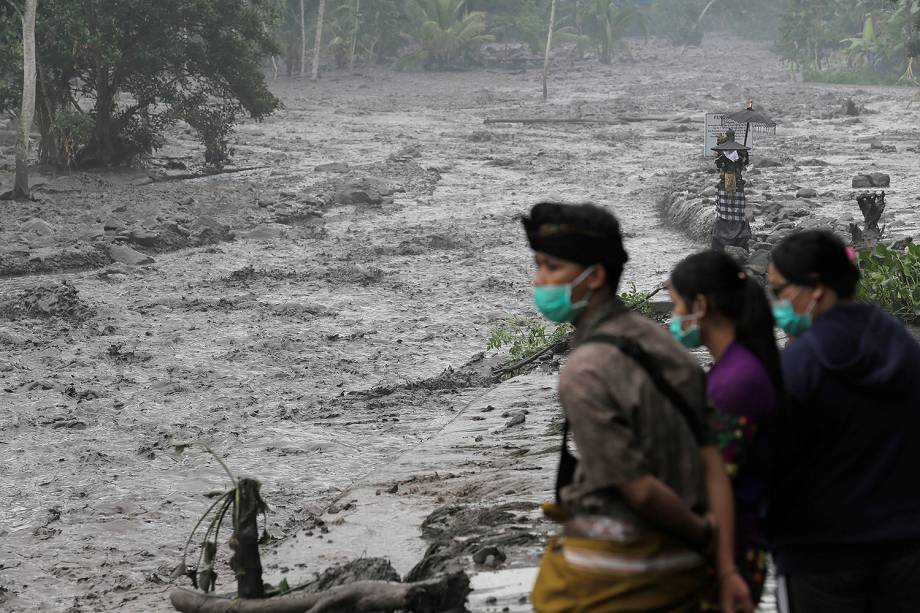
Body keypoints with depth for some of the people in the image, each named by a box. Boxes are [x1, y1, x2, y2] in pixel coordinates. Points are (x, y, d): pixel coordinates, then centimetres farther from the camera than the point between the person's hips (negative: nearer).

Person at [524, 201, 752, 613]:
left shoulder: (583, 375, -20)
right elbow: (713, 466, 2)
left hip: (607, 573, -7)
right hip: (679, 569, 7)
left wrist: (702, 534, -1)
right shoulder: (663, 343, 4)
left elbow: (640, 490, -20)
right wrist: (729, 571, 2)